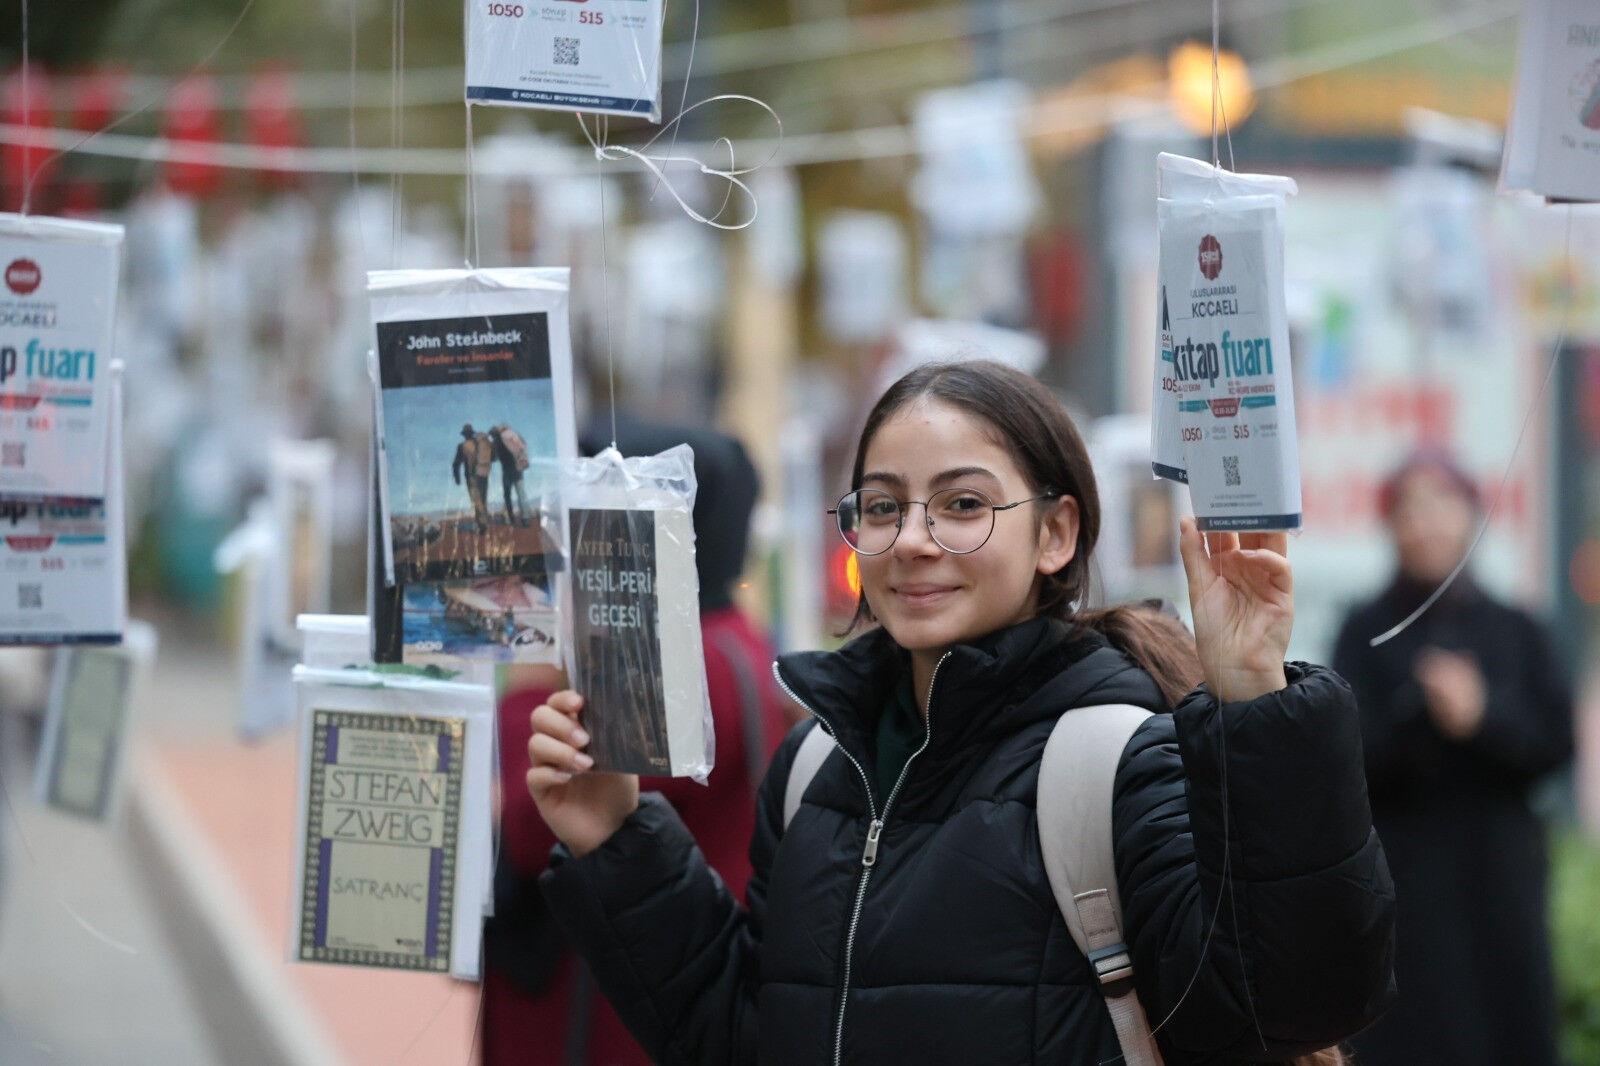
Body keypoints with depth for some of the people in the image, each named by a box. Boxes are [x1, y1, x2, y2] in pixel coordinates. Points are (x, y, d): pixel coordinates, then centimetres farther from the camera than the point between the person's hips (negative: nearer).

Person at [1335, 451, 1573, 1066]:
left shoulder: (1515, 633, 10)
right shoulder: (1367, 633, 3)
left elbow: (1555, 741, 1)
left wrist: (1484, 716, -17)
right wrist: (1423, 711, -24)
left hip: (1500, 872, 3)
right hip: (1404, 875, -2)